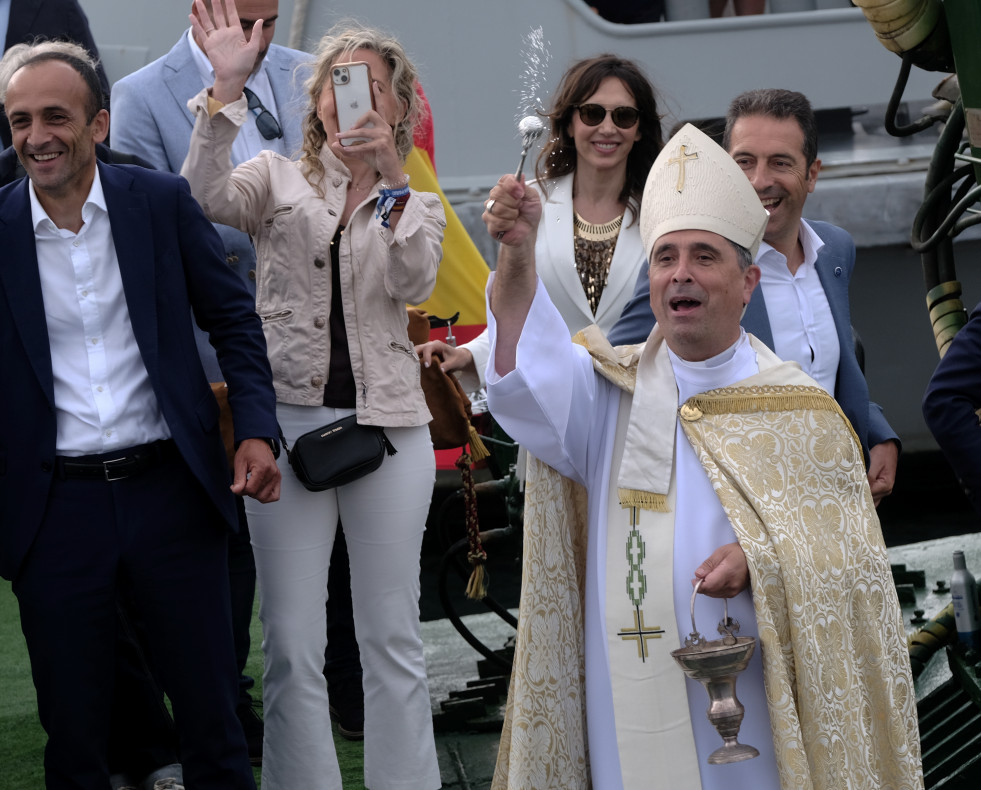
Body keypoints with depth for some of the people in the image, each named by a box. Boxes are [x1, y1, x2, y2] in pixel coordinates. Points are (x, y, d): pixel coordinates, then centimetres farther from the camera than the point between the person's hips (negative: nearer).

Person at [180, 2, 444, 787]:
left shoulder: (417, 207, 11)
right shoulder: (279, 180, 7)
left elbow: (413, 284, -10)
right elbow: (205, 196, -15)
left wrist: (390, 182, -21)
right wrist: (227, 87, -23)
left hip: (388, 426, 1)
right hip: (288, 420, -1)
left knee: (393, 638, 5)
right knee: (292, 645, 1)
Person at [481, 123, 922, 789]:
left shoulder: (801, 411, 1)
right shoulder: (612, 390, 4)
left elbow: (854, 553, 0)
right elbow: (531, 373, -16)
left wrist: (764, 560, -19)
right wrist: (518, 253, -32)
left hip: (750, 703, -1)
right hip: (630, 704, 1)